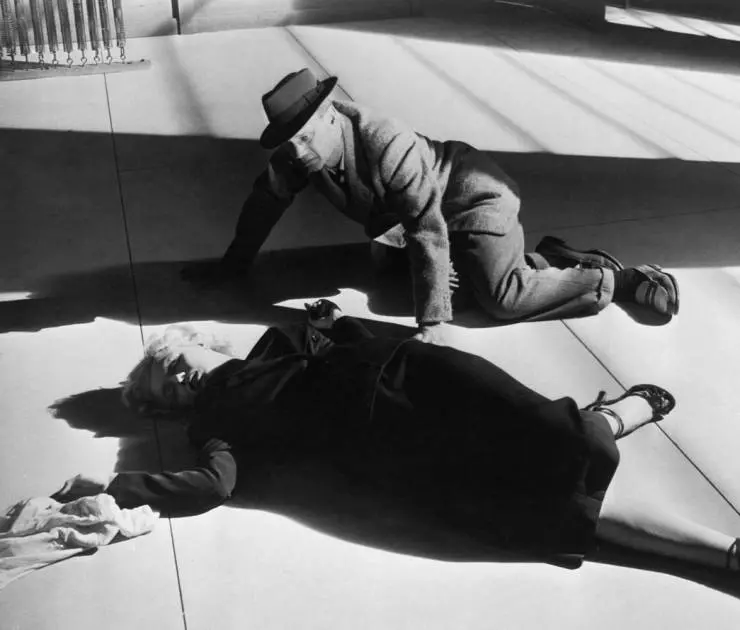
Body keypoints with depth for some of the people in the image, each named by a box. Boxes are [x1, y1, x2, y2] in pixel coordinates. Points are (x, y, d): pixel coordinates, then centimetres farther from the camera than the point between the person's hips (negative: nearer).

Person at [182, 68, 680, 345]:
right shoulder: (299, 151, -14)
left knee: (503, 296, -21)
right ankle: (550, 258, 19)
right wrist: (231, 267, 9)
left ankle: (618, 280, -7)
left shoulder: (387, 148, -37)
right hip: (426, 209, 9)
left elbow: (429, 235, -38)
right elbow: (266, 200, 0)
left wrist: (432, 323, -39)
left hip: (472, 194, -9)